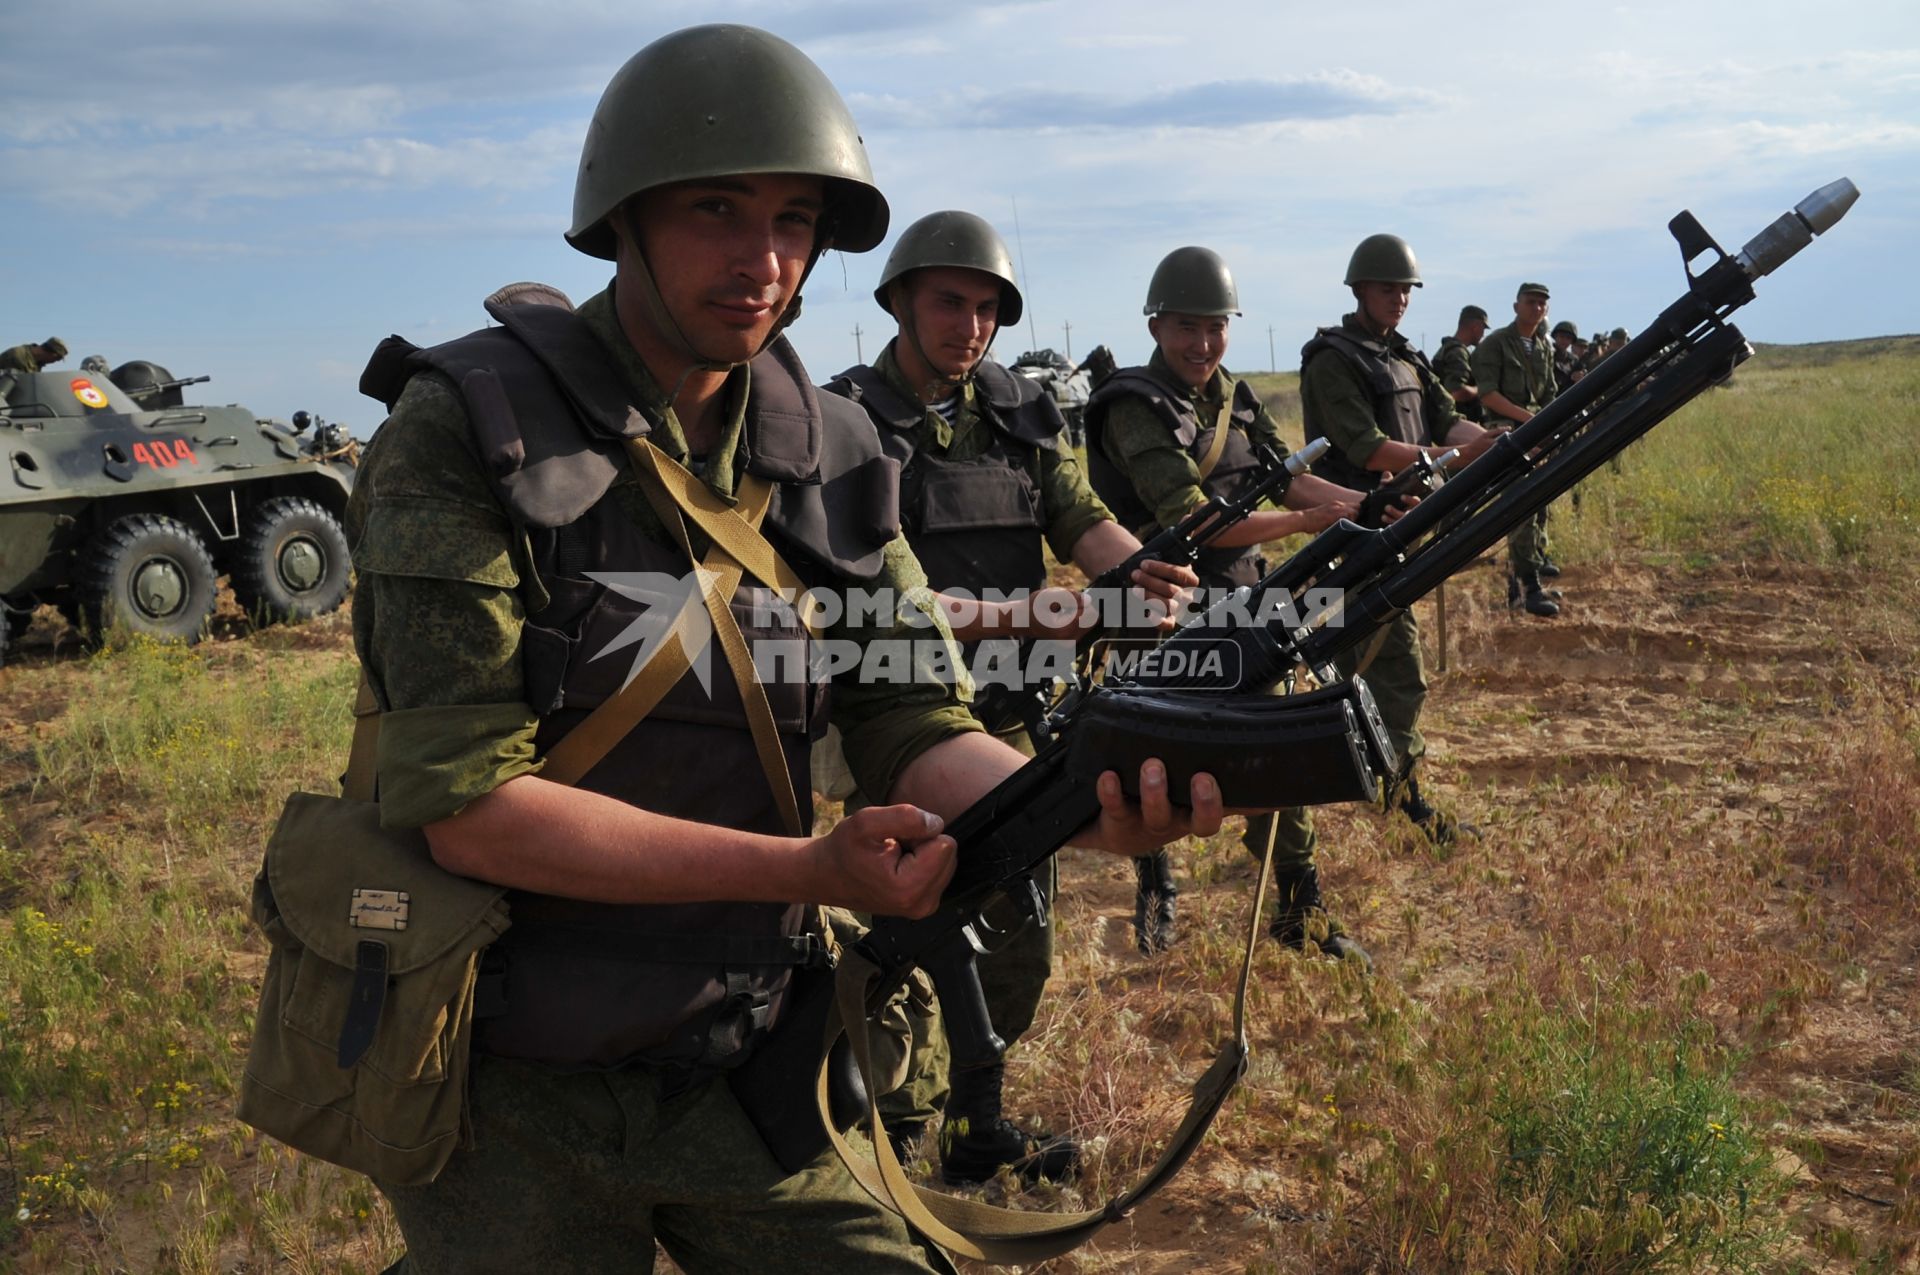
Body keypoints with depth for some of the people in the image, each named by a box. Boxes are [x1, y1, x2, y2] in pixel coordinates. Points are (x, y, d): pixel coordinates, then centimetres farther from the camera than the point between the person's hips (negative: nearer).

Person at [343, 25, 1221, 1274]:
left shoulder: (831, 457, 0)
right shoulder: (465, 429, -15)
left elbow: (921, 737, -5)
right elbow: (467, 802, -21)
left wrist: (1088, 802, -26)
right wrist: (805, 869, -25)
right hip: (512, 1092, -3)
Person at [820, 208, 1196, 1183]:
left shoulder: (1022, 413, 10)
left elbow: (1082, 519, 1)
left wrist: (1138, 565, -22)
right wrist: (1013, 617, -26)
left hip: (1010, 719, 6)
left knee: (1019, 938, 15)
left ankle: (978, 1126, 34)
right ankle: (896, 1142, 20)